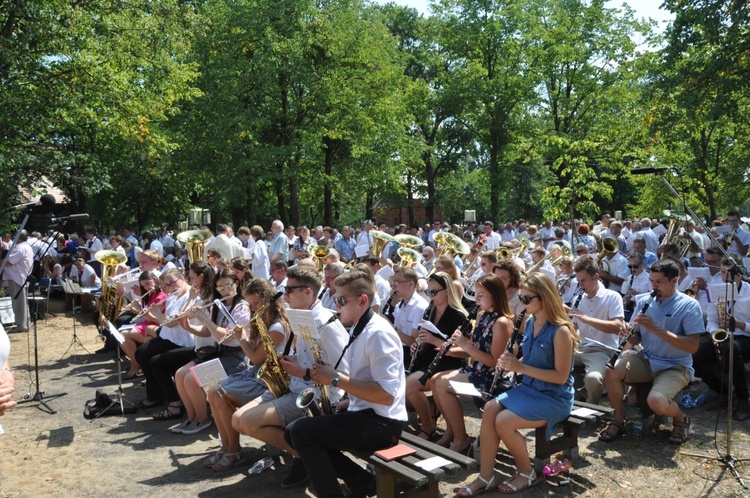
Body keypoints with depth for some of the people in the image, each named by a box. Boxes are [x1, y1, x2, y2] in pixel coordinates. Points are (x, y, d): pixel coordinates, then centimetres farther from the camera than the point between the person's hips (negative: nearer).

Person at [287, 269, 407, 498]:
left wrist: (336, 379, -22)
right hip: (364, 414, 10)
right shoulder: (359, 329, 12)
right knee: (295, 431, 9)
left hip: (381, 423, -10)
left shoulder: (378, 333, -19)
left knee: (301, 432, -19)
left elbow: (386, 394, -26)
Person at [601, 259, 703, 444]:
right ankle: (618, 420, 0)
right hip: (646, 359, 5)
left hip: (676, 366, -5)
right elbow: (636, 340, 7)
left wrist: (656, 329, -28)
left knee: (656, 402, -31)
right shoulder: (644, 301, 3)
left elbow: (693, 346, -20)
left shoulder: (689, 305, -11)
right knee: (611, 371, -22)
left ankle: (681, 419, 7)